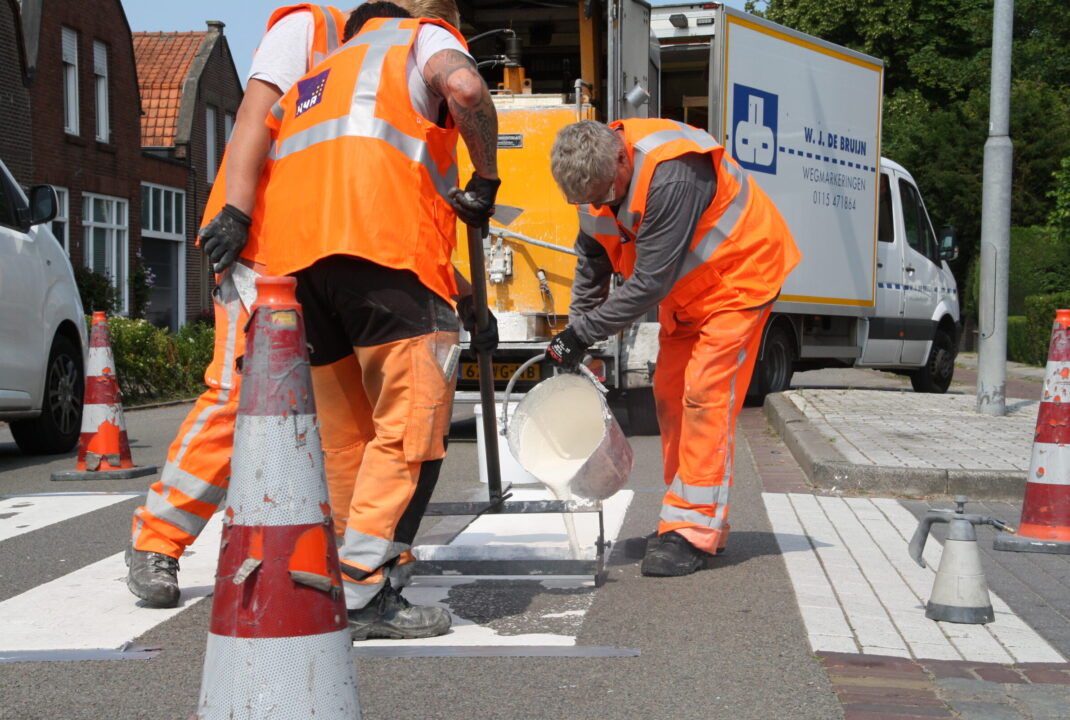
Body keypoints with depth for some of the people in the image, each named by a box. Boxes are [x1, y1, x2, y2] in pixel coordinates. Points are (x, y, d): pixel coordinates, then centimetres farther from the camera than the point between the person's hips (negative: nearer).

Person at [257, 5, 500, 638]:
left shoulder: (317, 77, 41)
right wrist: (486, 179, 6)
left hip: (293, 251, 7)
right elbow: (464, 88, -4)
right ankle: (362, 594, -15)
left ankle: (361, 585, 18)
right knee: (413, 422, -7)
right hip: (382, 237, -7)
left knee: (345, 434, 14)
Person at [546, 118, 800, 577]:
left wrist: (583, 332, -28)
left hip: (738, 275, -9)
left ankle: (695, 531, -13)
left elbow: (649, 283, -34)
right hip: (686, 290, 9)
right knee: (670, 394, 6)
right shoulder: (597, 177, -10)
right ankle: (686, 520, 15)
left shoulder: (671, 177, -38)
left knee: (705, 396, -15)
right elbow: (592, 263, 3)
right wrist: (573, 337, -4)